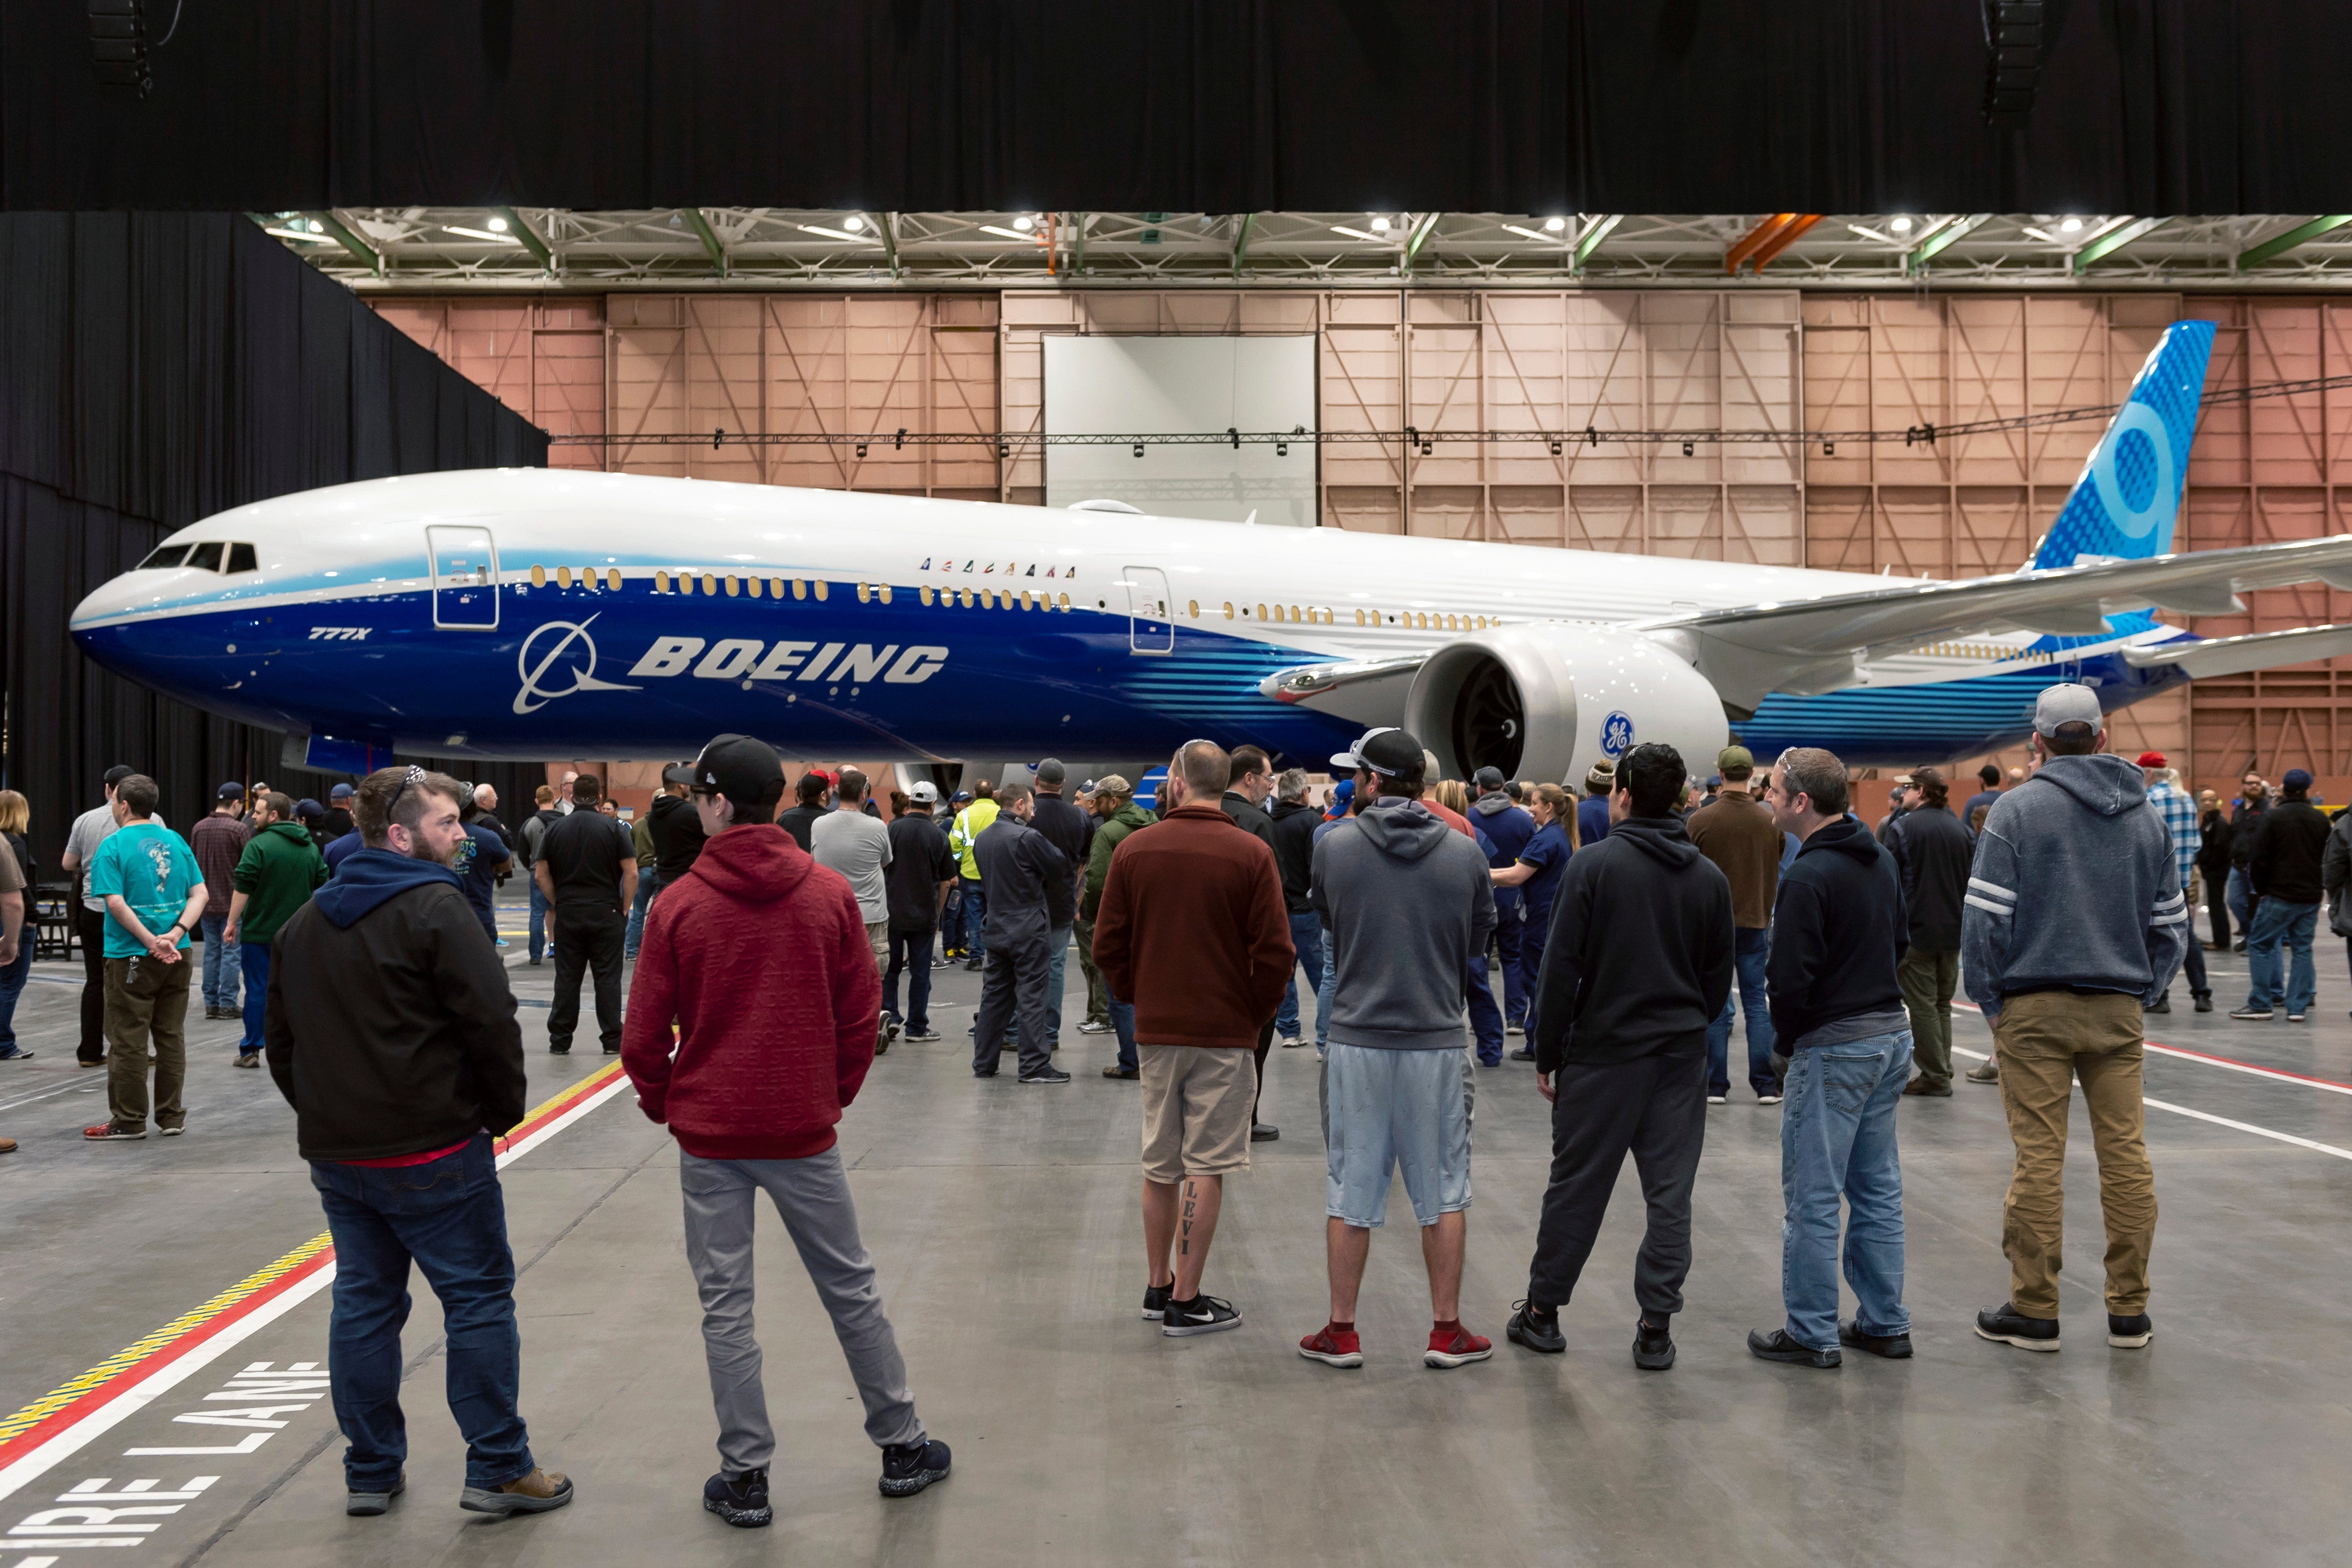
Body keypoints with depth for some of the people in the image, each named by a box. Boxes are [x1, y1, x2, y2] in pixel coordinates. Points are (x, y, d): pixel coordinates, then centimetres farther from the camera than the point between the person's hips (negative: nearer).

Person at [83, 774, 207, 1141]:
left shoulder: (113, 846, -9)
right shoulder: (176, 841, 7)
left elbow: (116, 903, -18)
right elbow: (200, 895, 2)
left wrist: (152, 943, -17)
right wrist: (175, 935, -8)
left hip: (131, 956, -5)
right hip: (177, 956, 5)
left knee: (128, 1041, 3)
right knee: (171, 1037, 11)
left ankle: (129, 1120, 9)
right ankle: (171, 1117, 17)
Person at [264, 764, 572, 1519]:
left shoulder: (303, 921, 13)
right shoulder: (435, 909, -13)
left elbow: (282, 1042, 18)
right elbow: (491, 1023, -17)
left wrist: (323, 1117, 20)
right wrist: (502, 1111, -4)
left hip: (336, 1152, 8)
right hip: (434, 1148, -7)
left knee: (364, 1302, 14)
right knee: (479, 1299, 1)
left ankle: (371, 1471, 20)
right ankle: (498, 1469, 6)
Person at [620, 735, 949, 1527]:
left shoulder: (679, 904, -9)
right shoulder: (829, 893, -5)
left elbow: (645, 1035, -6)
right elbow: (861, 1011, -1)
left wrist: (664, 1105, 11)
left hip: (708, 1135, -1)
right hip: (804, 1130, 2)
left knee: (725, 1308, 8)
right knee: (851, 1289, 14)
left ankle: (745, 1477, 13)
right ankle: (903, 1446, 22)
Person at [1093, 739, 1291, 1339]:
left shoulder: (1133, 849, -1)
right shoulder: (1250, 853, -9)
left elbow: (1108, 946, 1)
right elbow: (1275, 951, -10)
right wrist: (1255, 1013, 4)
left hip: (1155, 1030, 3)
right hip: (1224, 1034, -3)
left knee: (1160, 1165, 15)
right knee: (1206, 1168, 2)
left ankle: (1158, 1287, 25)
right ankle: (1185, 1302, 5)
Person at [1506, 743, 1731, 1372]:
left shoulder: (1594, 863, -9)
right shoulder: (1710, 877, 5)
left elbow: (1561, 967, -10)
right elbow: (1720, 976, 10)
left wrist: (1547, 1055, -3)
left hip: (1603, 1051, -3)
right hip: (1681, 1059, 3)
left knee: (1575, 1186, 7)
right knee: (1670, 1195, 6)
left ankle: (1542, 1311, 17)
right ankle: (1656, 1327, 7)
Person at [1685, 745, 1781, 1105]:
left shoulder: (1700, 820, -9)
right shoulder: (1769, 821, -3)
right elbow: (1775, 876, 9)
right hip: (1755, 922, 2)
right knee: (1757, 1002, 7)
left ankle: (1716, 1085, 6)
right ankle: (1766, 1085, 7)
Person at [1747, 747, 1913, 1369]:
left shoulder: (1808, 878, -18)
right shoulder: (1882, 858, 9)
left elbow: (1791, 977, -18)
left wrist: (1787, 1038, -2)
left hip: (1834, 1047, -9)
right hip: (1892, 1035, 9)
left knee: (1813, 1197, 0)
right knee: (1878, 1188, 15)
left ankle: (1812, 1334, 6)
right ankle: (1885, 1323, 21)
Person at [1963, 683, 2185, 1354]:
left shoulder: (2019, 808, -6)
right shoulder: (2146, 817, 9)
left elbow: (1986, 917, -10)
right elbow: (2171, 925, 12)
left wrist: (1990, 1001, -1)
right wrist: (2142, 990, 18)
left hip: (2035, 1006, -4)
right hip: (2119, 1010, 4)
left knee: (2039, 1158, -1)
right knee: (2126, 1154, 8)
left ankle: (2034, 1310, 6)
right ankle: (2129, 1310, 14)